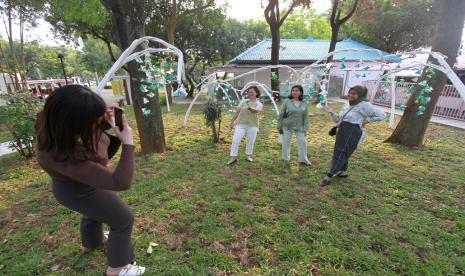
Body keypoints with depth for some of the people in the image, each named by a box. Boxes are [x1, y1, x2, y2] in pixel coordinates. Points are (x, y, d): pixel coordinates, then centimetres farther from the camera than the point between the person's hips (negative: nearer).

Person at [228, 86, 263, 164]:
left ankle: (248, 156, 30)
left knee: (250, 142, 9)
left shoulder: (259, 104, 0)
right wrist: (232, 122, 8)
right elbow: (237, 112, 8)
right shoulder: (244, 101, 6)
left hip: (252, 125, 0)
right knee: (235, 140, -8)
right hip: (241, 124, 1)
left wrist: (250, 108, -46)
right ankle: (233, 157, 1)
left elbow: (256, 111, -24)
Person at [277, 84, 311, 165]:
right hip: (287, 126, -2)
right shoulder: (287, 101, -9)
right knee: (286, 143, 7)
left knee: (302, 142, 6)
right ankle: (285, 159, 25)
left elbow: (305, 117, 3)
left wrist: (305, 129, 0)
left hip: (299, 127, 2)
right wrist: (279, 126, -5)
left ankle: (303, 159, 23)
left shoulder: (304, 104, -1)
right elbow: (281, 114, -5)